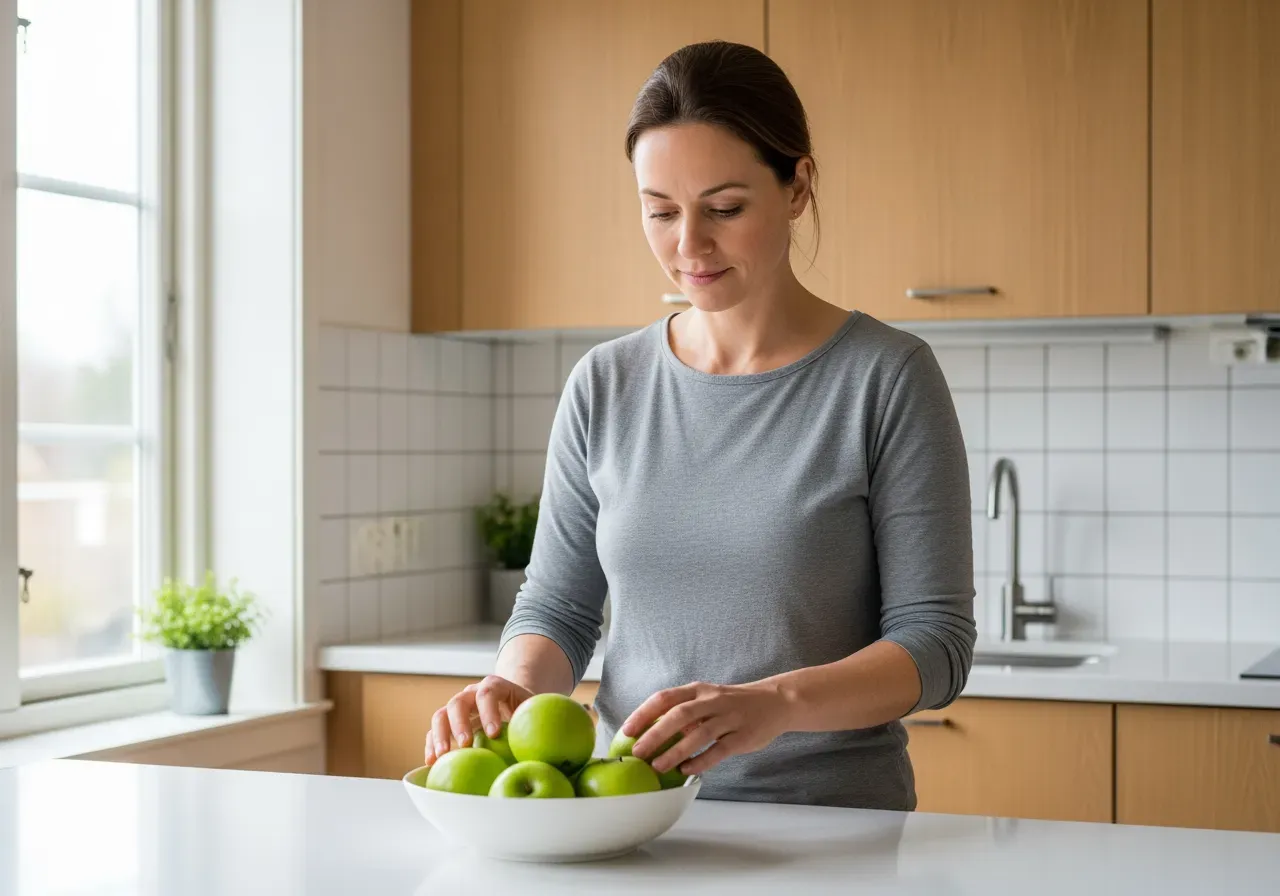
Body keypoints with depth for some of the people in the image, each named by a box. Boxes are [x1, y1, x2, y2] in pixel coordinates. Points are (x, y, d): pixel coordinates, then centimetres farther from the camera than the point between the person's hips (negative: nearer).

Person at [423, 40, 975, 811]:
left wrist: (777, 703, -23)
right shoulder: (605, 387, 8)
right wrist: (516, 685, -10)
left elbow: (935, 640, -6)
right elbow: (557, 608, 13)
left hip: (833, 815, -2)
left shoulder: (887, 377, -3)